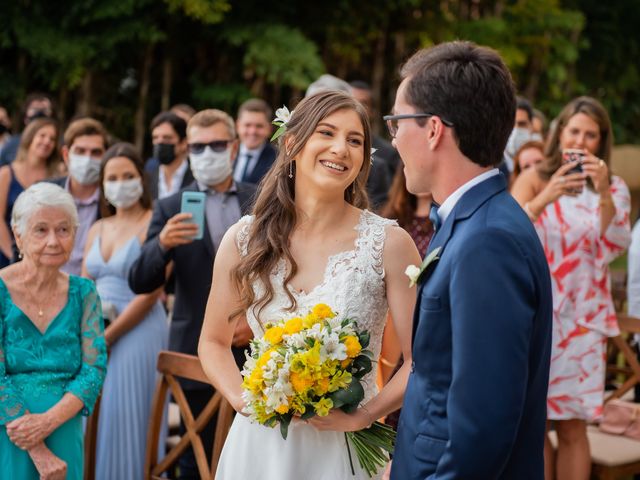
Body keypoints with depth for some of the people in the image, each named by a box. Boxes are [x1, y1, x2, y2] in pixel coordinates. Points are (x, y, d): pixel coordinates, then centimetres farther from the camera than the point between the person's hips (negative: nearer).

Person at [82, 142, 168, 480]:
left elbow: (149, 293, -13)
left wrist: (108, 336, -14)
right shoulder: (97, 229, 15)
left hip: (136, 333, -6)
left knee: (123, 416, -7)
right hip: (93, 336, 6)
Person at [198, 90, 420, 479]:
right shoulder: (244, 239, -2)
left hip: (342, 449, -2)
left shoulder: (390, 243, -10)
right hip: (259, 444, 2)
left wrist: (362, 416, -18)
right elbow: (214, 342, 9)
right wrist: (241, 398, -7)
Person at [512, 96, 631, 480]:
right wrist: (546, 197, -31)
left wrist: (603, 194, -21)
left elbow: (616, 247, -7)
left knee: (573, 428, 2)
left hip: (583, 317, 1)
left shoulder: (614, 188, 7)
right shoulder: (535, 178, 1)